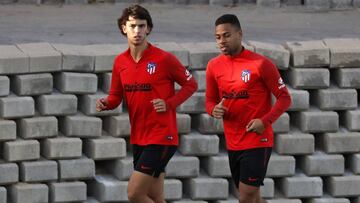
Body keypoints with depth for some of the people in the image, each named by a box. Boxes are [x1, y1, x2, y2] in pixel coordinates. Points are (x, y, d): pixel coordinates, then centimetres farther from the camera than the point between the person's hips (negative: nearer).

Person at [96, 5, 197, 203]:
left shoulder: (164, 59, -11)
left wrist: (169, 104, -16)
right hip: (138, 139, 6)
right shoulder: (120, 62, 6)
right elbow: (116, 96, 15)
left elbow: (191, 84, -1)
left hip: (161, 138, -6)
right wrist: (105, 103, -8)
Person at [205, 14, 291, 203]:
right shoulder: (214, 66, 4)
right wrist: (214, 110, -10)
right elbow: (210, 100, 14)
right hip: (233, 143, 6)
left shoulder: (260, 64, -12)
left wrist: (265, 121, -21)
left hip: (258, 141, -6)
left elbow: (284, 98, -7)